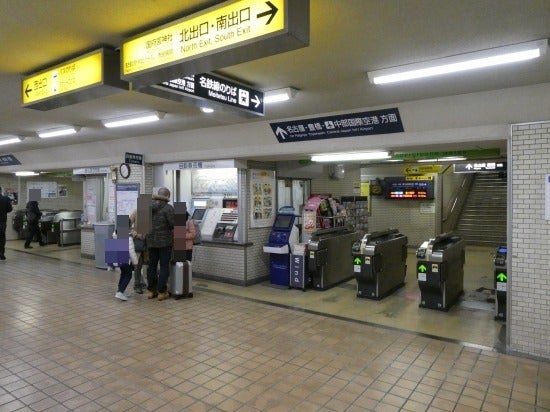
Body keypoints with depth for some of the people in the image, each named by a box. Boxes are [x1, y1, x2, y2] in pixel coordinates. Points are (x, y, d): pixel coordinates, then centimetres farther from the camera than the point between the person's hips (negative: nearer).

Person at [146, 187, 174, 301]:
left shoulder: (149, 206, 5)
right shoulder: (168, 208, -13)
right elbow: (173, 224, -17)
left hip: (151, 240, 6)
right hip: (165, 241, -5)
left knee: (152, 265, 14)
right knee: (164, 266, 2)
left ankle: (151, 290, 21)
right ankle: (162, 292, 4)